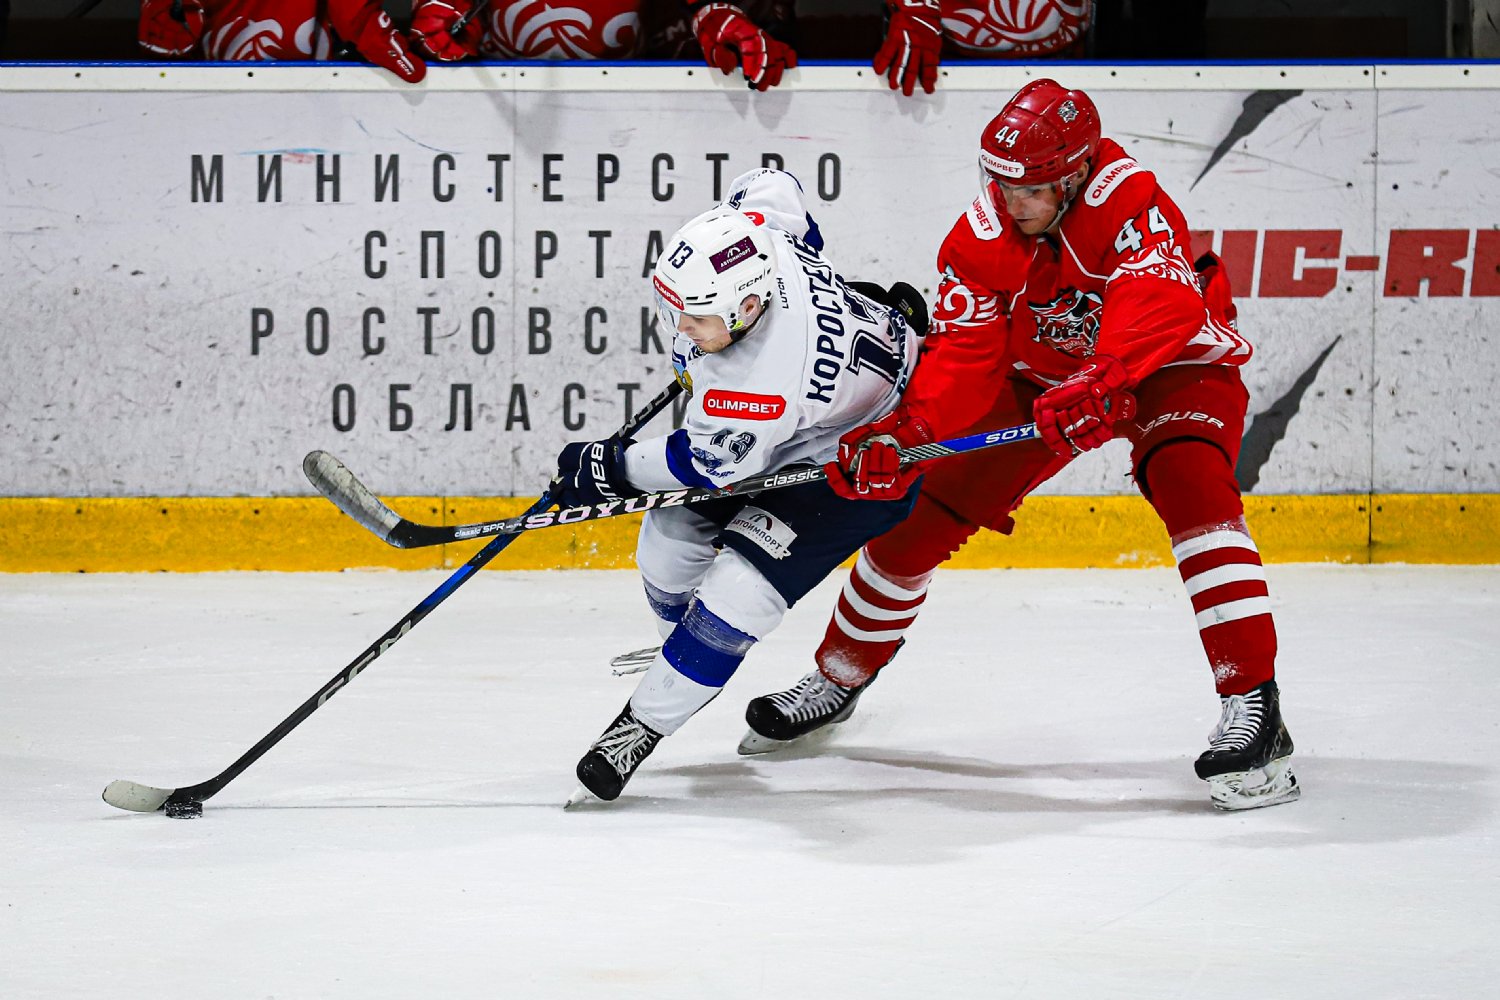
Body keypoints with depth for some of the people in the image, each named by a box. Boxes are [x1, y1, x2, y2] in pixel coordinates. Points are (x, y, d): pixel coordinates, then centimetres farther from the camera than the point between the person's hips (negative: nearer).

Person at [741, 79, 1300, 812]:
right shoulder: (980, 238, -18)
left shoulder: (1128, 203, -33)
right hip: (1040, 375, 5)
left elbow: (1156, 302, -50)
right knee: (920, 510, 0)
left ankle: (1253, 705, -36)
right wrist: (903, 431, -41)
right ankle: (840, 676, 23)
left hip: (1173, 369, -5)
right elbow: (963, 356, -22)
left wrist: (1101, 384, -67)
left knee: (1193, 488, -34)